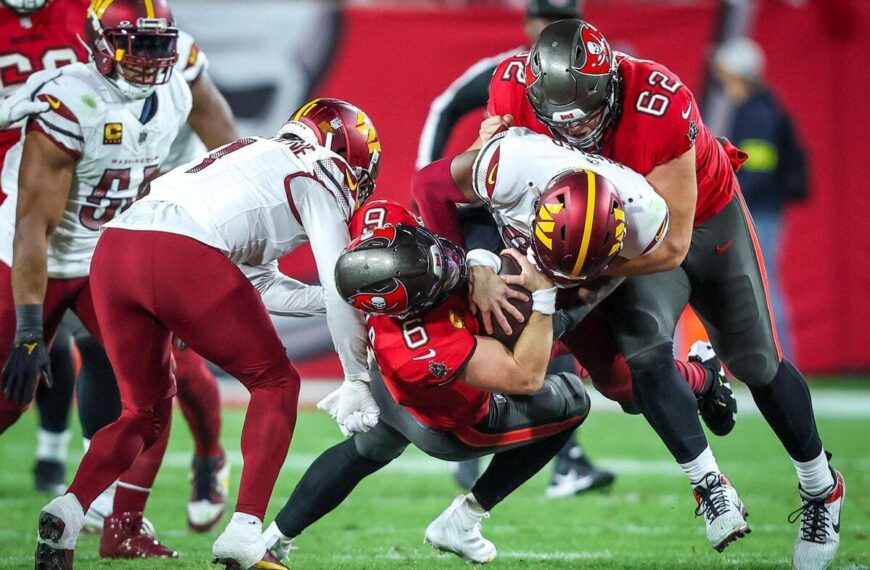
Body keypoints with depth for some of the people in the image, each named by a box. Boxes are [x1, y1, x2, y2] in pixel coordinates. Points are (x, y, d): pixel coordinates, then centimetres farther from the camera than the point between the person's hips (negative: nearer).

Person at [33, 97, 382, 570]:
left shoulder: (251, 155, 37)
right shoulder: (317, 182, 15)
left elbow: (259, 285, 39)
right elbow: (341, 290, 11)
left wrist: (337, 297, 38)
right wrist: (356, 380, 20)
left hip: (112, 247, 7)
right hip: (186, 258, -7)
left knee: (144, 413, 21)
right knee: (275, 384, 14)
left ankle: (68, 511, -3)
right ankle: (244, 532, 2)